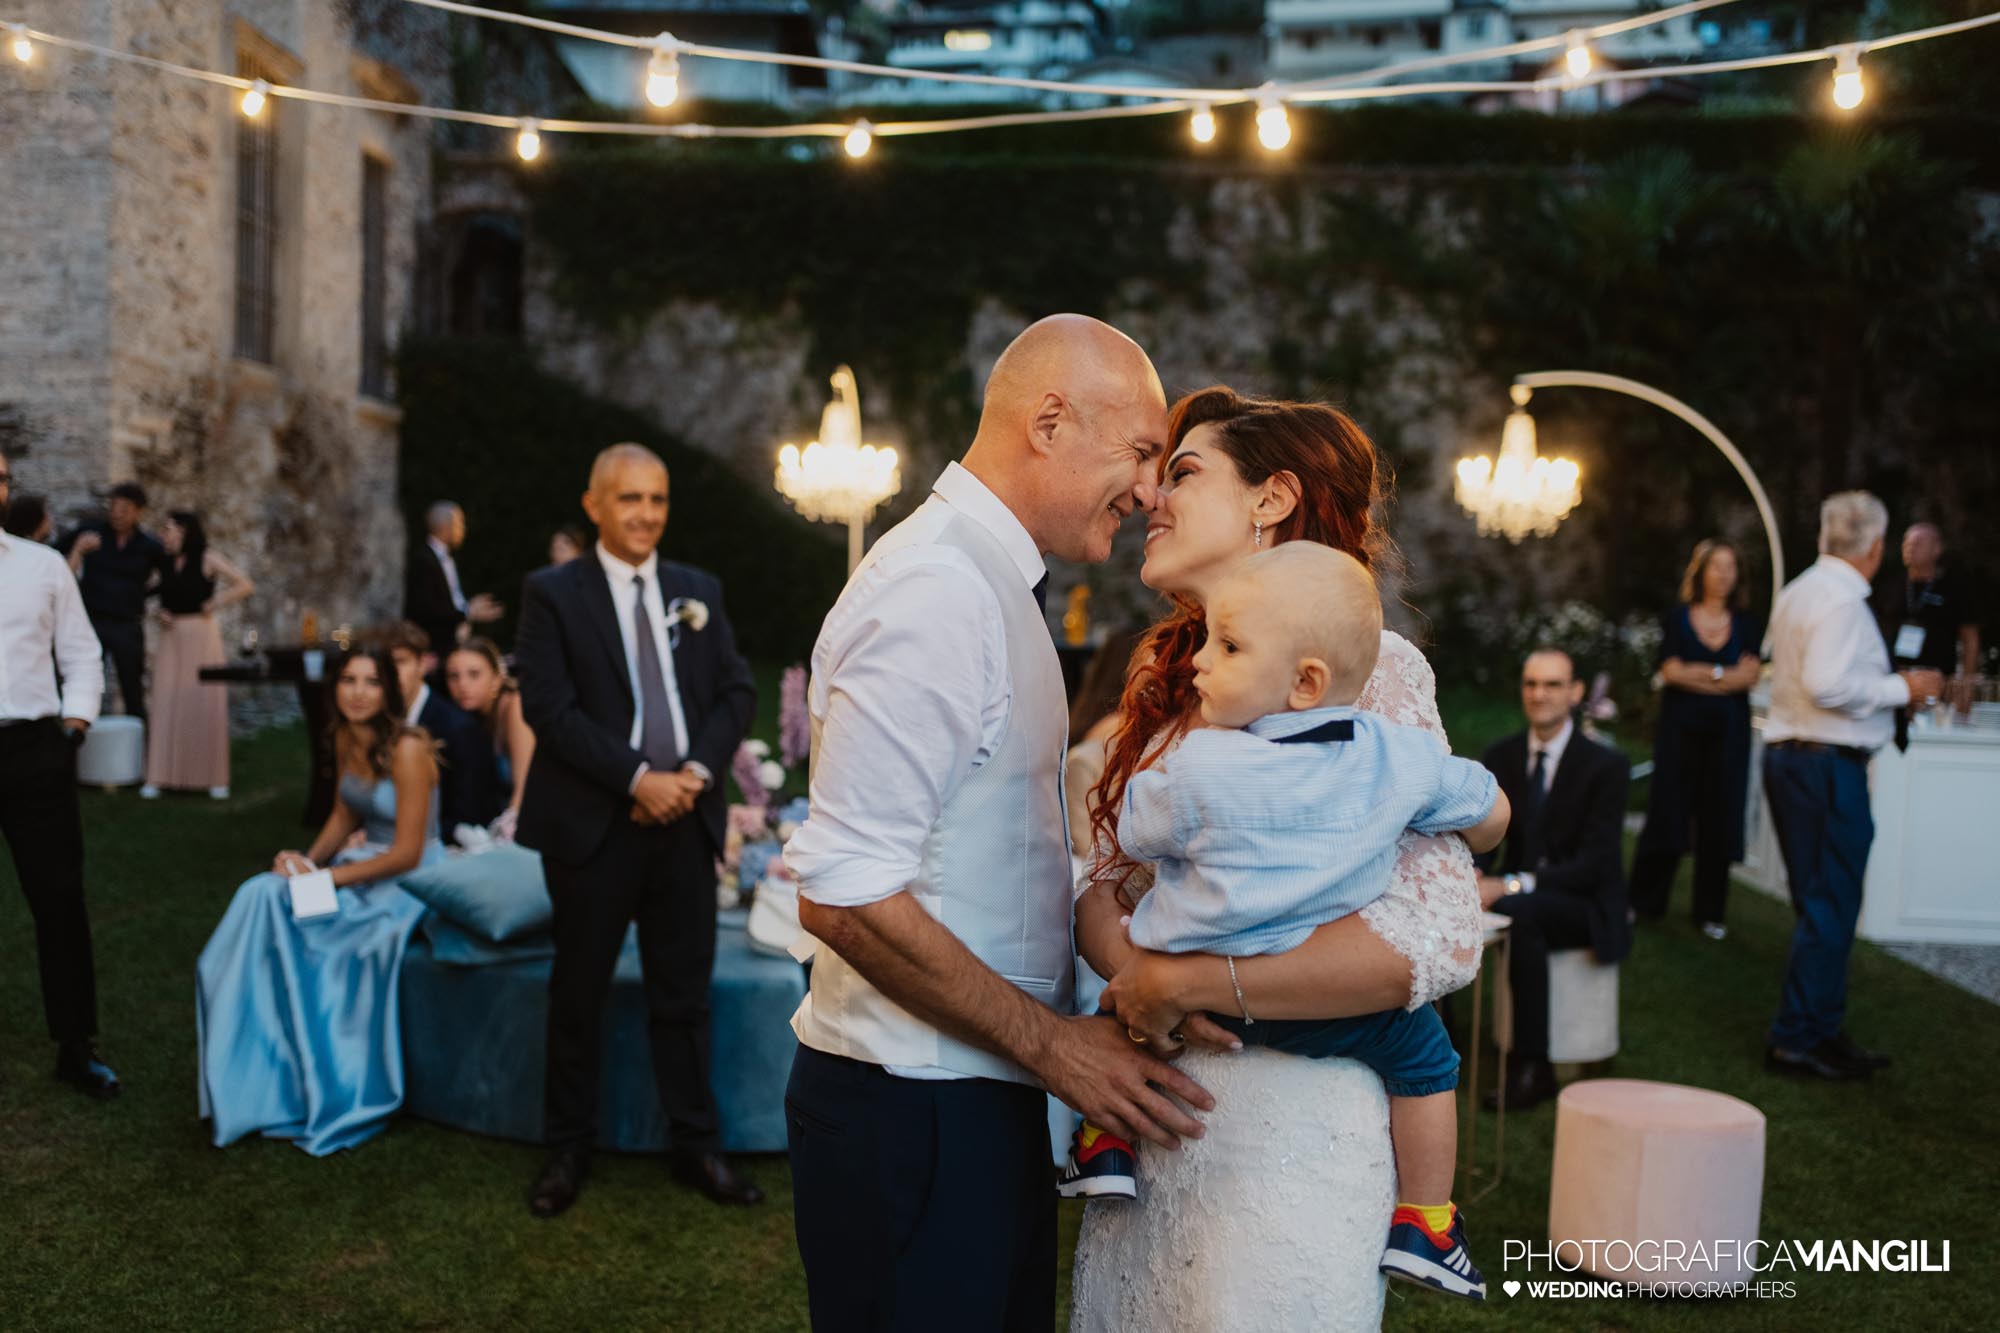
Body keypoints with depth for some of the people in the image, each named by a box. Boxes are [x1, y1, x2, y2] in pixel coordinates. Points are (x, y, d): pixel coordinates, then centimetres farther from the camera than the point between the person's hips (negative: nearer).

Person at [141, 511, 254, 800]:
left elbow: (245, 586, -12)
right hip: (171, 639, 4)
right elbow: (160, 596, 21)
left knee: (205, 706, -3)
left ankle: (215, 779, 3)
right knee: (166, 707, -1)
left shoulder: (208, 559, -4)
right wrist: (160, 613, 1)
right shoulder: (166, 563, 11)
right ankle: (158, 778, 1)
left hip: (201, 637, -4)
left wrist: (212, 605, -10)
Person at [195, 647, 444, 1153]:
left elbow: (407, 853, -19)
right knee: (264, 894, -16)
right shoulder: (346, 739, 5)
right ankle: (249, 1059, -7)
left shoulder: (407, 749, -19)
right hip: (368, 863, 7)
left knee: (274, 905, -22)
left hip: (412, 881, -7)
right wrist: (308, 861, 0)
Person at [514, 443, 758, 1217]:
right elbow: (548, 706, -12)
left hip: (685, 819, 3)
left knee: (685, 994, 10)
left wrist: (697, 770, -9)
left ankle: (697, 1148, 21)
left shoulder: (699, 591, 10)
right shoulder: (552, 594, -3)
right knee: (578, 994, 9)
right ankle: (568, 1151, 25)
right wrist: (637, 778, -17)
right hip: (594, 825, -3)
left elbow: (737, 692, 7)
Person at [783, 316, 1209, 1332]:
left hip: (982, 1090, 10)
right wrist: (1051, 1044, -17)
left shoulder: (991, 582, 13)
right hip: (914, 1115, -10)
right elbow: (843, 896, -25)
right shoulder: (936, 593, -20)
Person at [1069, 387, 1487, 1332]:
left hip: (1283, 1121, -6)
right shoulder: (1165, 678, 9)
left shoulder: (1371, 667, -12)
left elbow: (1436, 937, -22)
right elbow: (1104, 882, 10)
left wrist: (1181, 982, -19)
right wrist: (1129, 971, -13)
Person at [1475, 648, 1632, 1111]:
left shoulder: (1606, 765, -9)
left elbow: (1594, 864, -17)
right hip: (1515, 896, 4)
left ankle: (1532, 1068, -28)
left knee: (1519, 911, -36)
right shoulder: (1500, 756, 6)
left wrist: (1511, 886, -30)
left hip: (1585, 907, -4)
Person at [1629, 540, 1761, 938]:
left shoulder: (1746, 625, 9)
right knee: (1667, 813, -2)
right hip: (1681, 729, -2)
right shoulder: (1677, 619, 4)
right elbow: (1671, 671, -8)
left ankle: (1709, 912, 13)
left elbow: (1752, 675, -5)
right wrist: (1725, 674, -7)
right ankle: (1644, 902, 9)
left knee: (1719, 820, 3)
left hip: (1728, 733, 2)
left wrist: (1694, 675, -11)